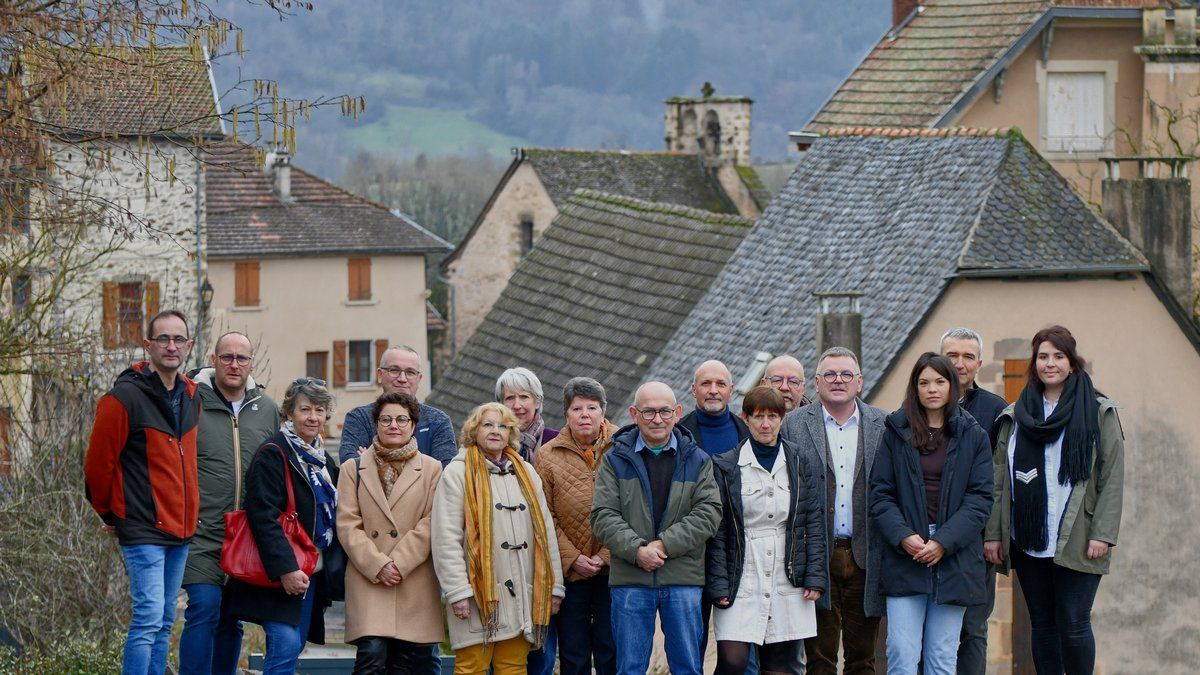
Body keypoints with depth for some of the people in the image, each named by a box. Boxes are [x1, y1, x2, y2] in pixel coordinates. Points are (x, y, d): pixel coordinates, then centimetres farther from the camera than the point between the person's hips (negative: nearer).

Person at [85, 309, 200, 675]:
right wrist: (110, 514, 2)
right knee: (148, 617, -14)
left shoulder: (191, 398, 11)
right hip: (143, 531, -8)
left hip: (179, 529, 8)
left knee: (164, 622, 11)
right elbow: (98, 463, -8)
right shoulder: (125, 398, -12)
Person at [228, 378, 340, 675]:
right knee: (286, 645, -18)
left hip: (311, 574, 8)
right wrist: (285, 569, -25)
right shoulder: (274, 453, -10)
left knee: (292, 649, 7)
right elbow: (263, 515, -18)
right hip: (282, 575, -8)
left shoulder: (324, 461, 17)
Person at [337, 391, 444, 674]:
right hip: (367, 581, 0)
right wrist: (378, 566, -9)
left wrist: (399, 564, -9)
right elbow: (347, 525, 3)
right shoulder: (353, 468, 12)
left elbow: (431, 524, 1)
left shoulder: (432, 469, 10)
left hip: (415, 583, 1)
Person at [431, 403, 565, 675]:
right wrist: (457, 590, -14)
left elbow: (546, 531, 18)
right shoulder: (457, 473, 0)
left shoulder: (526, 473, 17)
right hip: (479, 593, -5)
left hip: (522, 596, 5)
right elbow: (446, 538, -7)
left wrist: (553, 586, 12)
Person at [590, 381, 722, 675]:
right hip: (630, 582, 0)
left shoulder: (697, 460, 7)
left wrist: (665, 544, -14)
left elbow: (708, 512, -3)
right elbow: (603, 515, -2)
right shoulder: (615, 460, 6)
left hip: (683, 579, 0)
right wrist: (636, 549, -18)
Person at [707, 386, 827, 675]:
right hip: (742, 583, -2)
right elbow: (717, 532, 1)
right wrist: (719, 585, -6)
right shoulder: (725, 467, 3)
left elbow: (815, 523, 9)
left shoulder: (800, 466, 9)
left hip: (788, 583, 2)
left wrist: (815, 577, 0)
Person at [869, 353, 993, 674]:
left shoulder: (973, 436, 7)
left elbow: (980, 498, 1)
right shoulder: (896, 433, 8)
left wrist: (944, 542, -11)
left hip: (954, 560, 0)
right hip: (904, 557, 0)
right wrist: (903, 536, -13)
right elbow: (880, 494, 3)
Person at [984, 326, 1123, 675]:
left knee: (1073, 624, -8)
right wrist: (993, 533, 3)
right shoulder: (1015, 417, 12)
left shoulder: (1099, 413, 2)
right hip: (1027, 542, 4)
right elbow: (999, 479, 11)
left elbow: (1112, 476, -3)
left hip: (1075, 542, -4)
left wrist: (1103, 534, -11)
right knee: (1042, 625, 7)